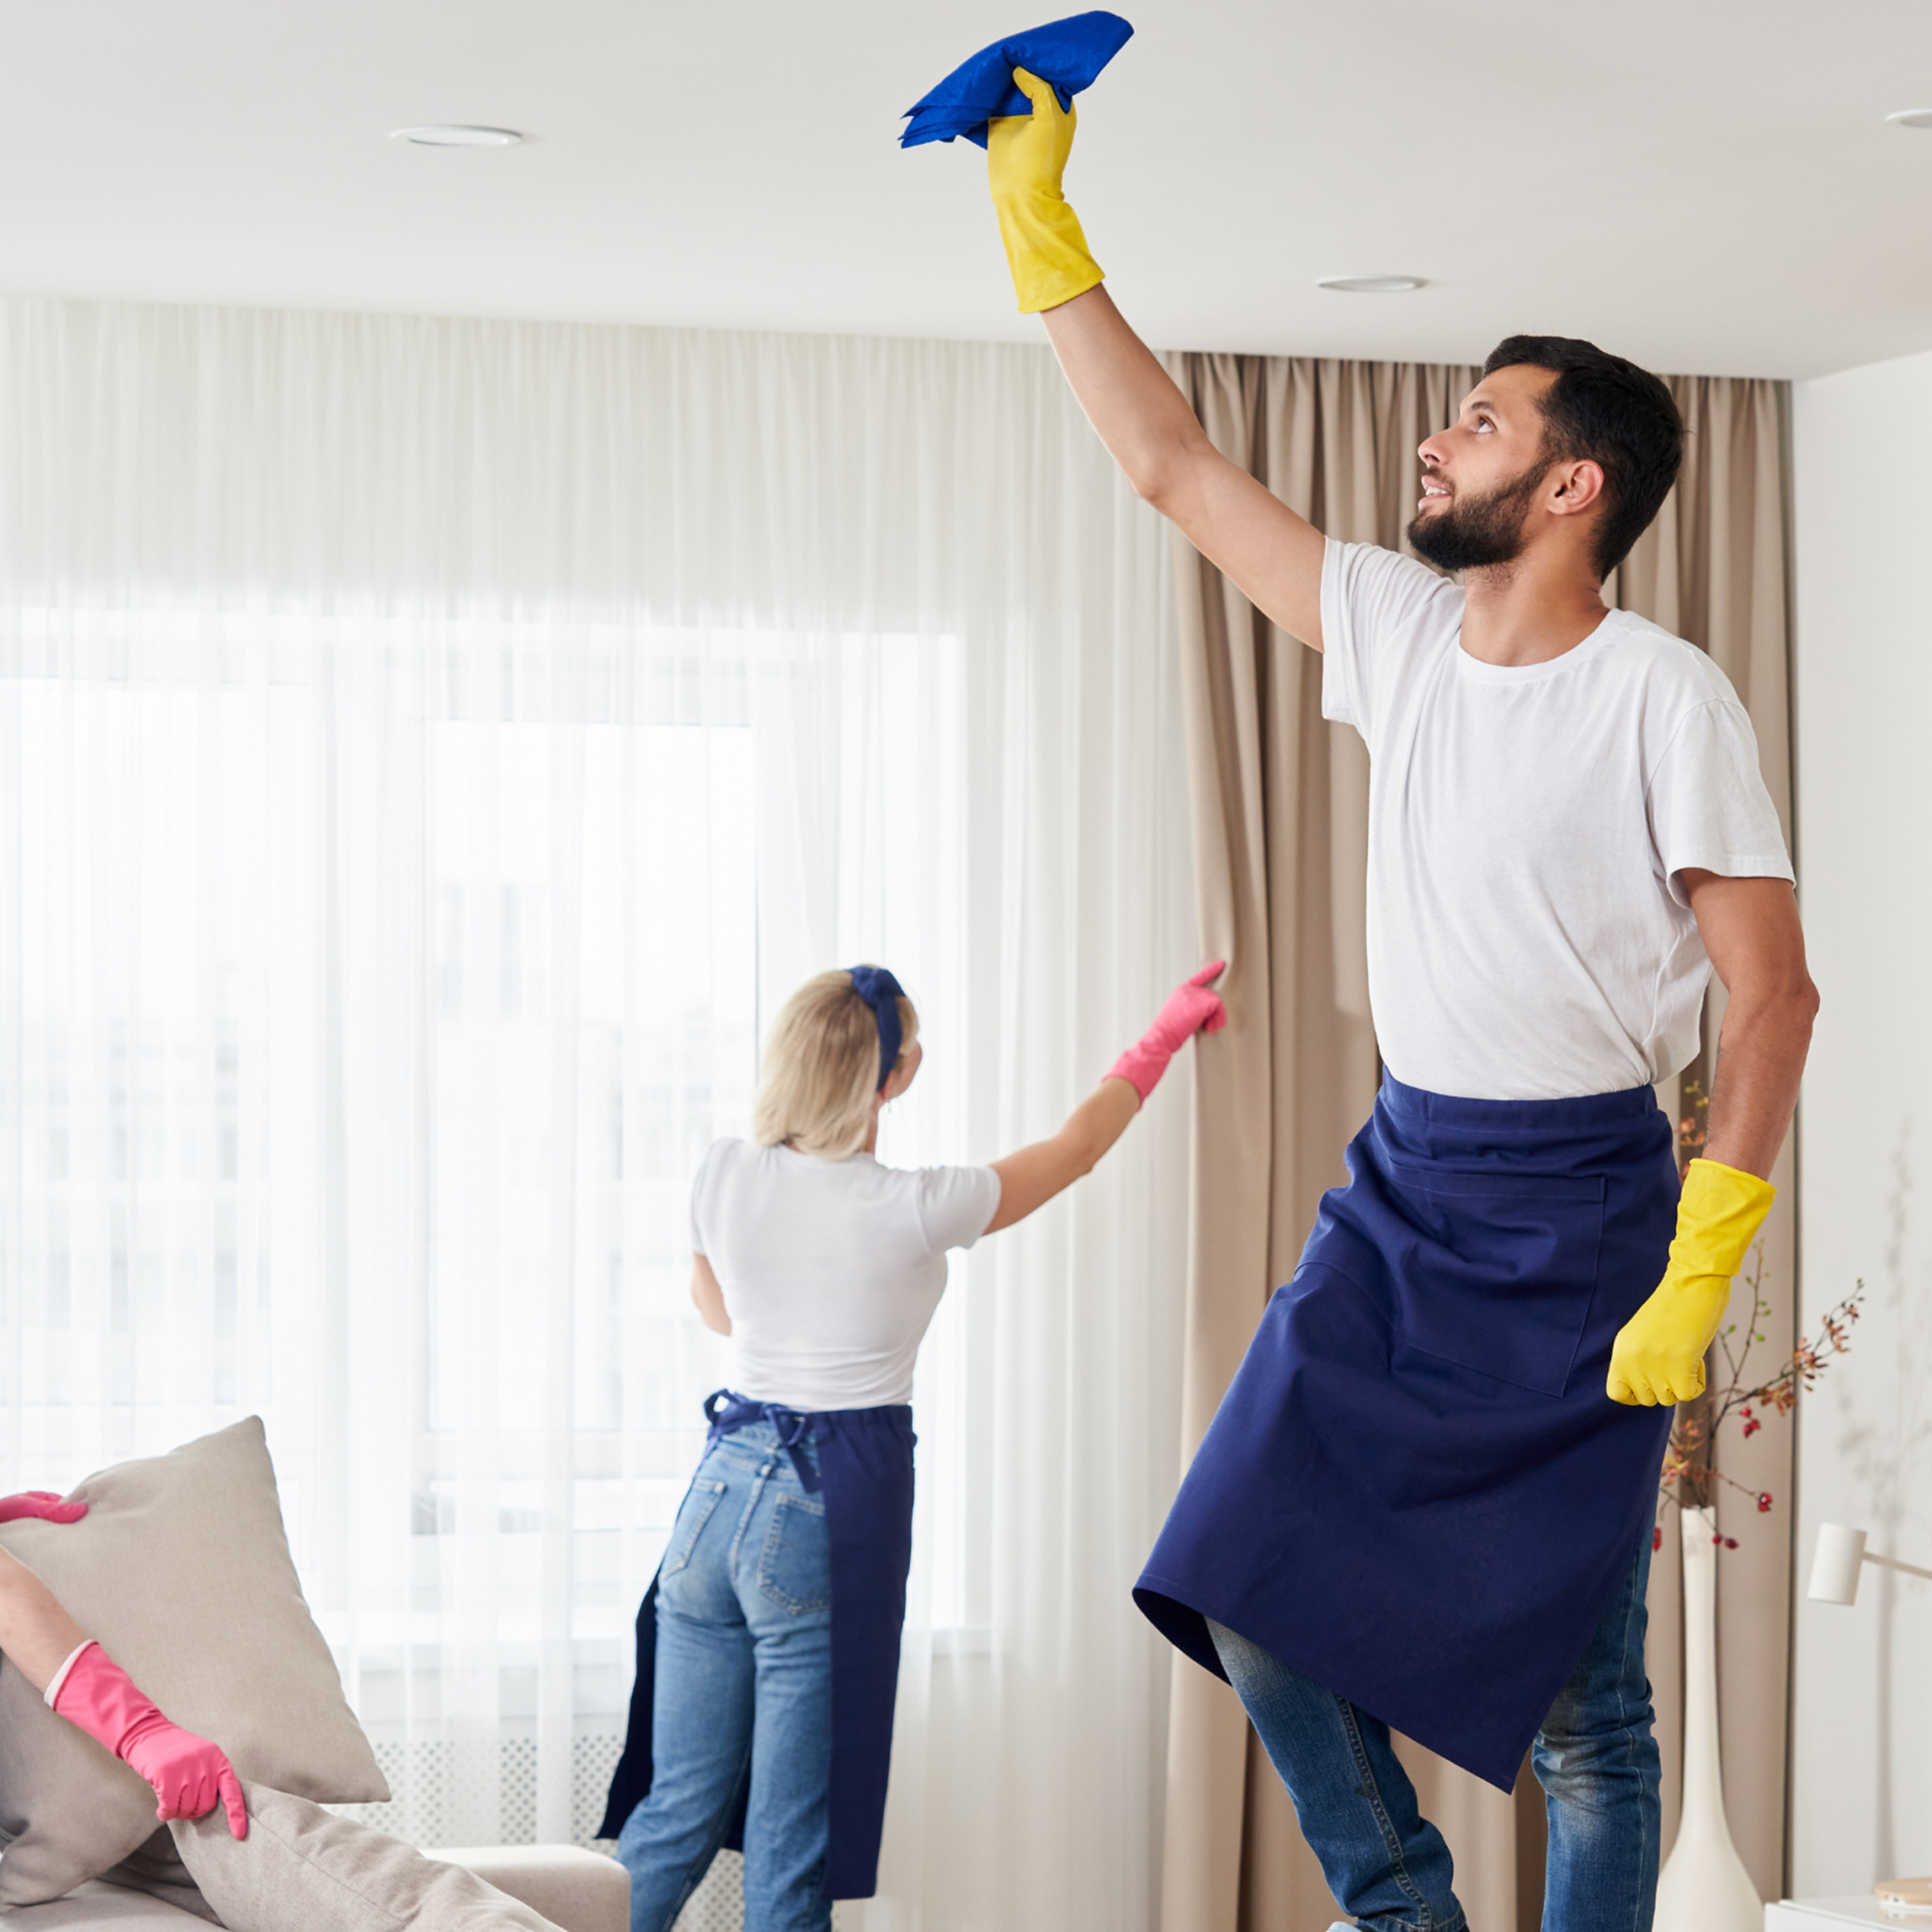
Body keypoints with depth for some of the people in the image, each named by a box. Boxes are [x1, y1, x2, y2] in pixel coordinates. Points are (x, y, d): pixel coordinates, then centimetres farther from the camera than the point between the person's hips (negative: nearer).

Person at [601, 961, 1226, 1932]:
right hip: (836, 1507, -5)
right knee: (790, 1835, 2)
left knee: (677, 1807, 11)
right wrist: (1163, 1037, 19)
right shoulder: (911, 1209, -12)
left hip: (722, 1486, 5)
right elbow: (1074, 1148, 4)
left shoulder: (723, 1175, -1)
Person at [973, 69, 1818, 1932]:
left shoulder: (1662, 694, -12)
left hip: (1578, 1209, -6)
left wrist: (1697, 1274, -19)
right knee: (1250, 1586, 1)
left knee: (1578, 1688, 0)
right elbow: (1172, 466, 12)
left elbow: (1773, 988, -13)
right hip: (1399, 1182, 6)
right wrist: (1042, 230, 10)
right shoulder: (1400, 632, 5)